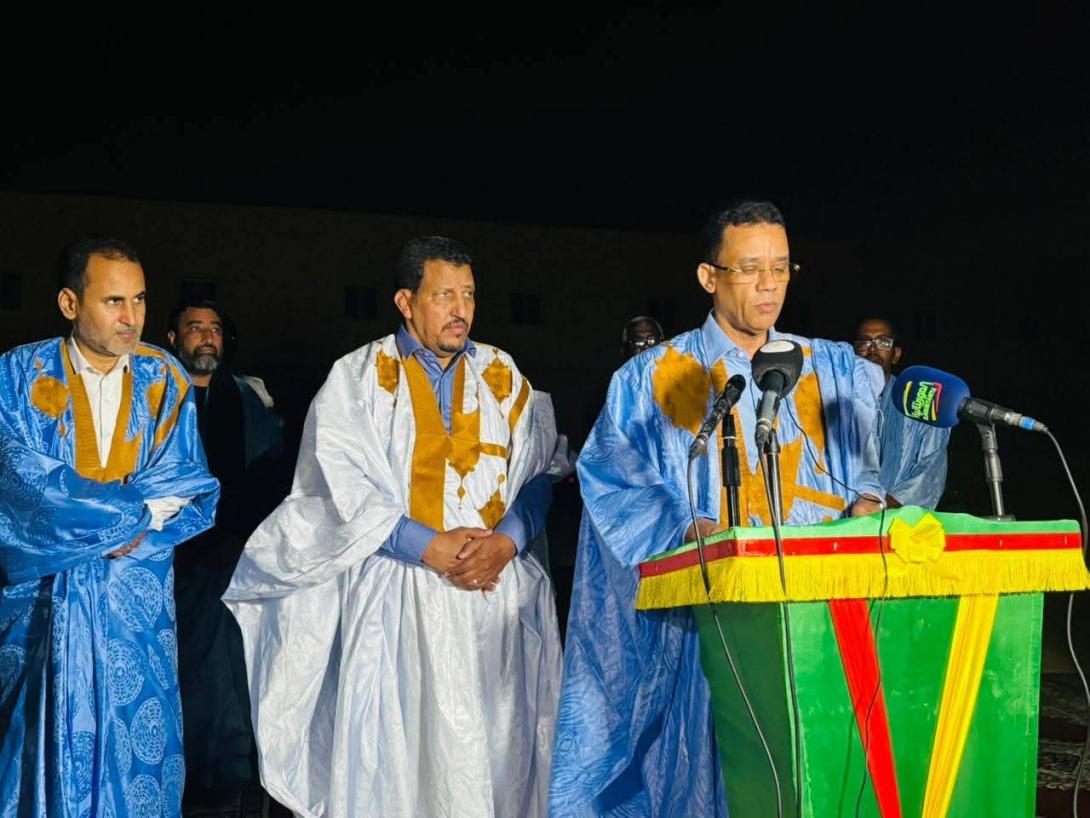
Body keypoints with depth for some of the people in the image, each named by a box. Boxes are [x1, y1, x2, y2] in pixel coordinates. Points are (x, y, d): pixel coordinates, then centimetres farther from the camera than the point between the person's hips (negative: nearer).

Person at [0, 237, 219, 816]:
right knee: (49, 744, 2)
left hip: (138, 601, 2)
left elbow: (190, 492, -3)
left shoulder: (164, 379, 4)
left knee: (139, 744, 4)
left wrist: (93, 515, -15)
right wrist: (139, 511, -11)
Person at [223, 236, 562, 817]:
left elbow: (536, 475, 7)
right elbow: (344, 486, -6)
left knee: (497, 744, 1)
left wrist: (506, 541, -11)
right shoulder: (358, 377, 4)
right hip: (395, 595, -2)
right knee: (393, 751, -4)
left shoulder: (502, 376, 13)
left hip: (497, 589, 3)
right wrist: (428, 546, -14)